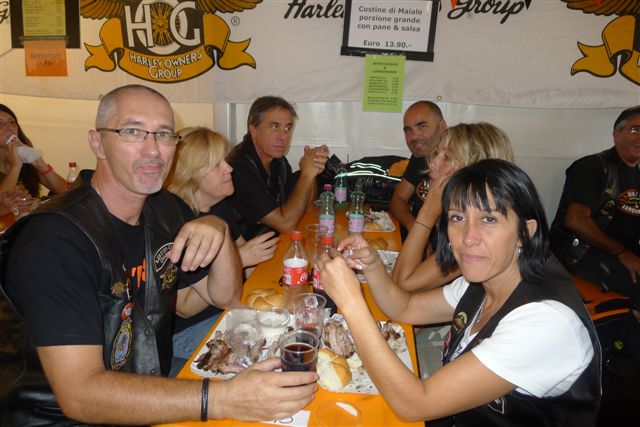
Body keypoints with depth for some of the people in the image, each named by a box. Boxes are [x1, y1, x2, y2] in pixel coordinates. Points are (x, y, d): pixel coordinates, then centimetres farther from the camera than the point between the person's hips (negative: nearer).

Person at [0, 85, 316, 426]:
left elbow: (224, 296, 6)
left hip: (158, 390, 6)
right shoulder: (55, 240, -21)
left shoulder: (167, 209, 2)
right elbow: (79, 393, -27)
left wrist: (219, 231, -13)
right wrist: (222, 398, -35)